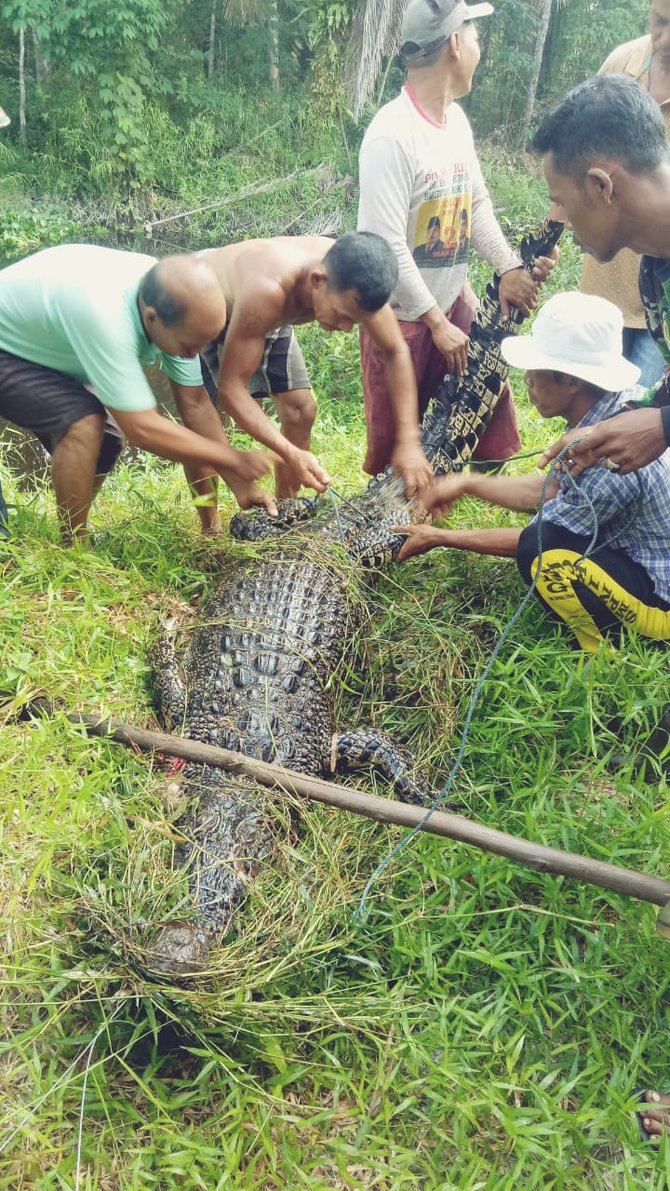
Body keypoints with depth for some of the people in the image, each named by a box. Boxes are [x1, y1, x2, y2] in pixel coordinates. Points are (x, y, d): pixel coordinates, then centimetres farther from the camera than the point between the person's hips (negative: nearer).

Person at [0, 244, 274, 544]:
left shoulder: (175, 303, -17)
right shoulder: (106, 314, -41)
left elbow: (195, 403, -8)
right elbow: (142, 428, -36)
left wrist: (240, 485, -9)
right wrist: (235, 460, -25)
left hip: (43, 352, 8)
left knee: (106, 440, 1)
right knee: (85, 423, -26)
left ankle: (74, 541, 20)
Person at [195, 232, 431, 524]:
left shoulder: (353, 281, -29)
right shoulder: (267, 291, -46)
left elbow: (395, 352, -17)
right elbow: (230, 388, -41)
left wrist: (408, 444, -25)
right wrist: (291, 455, -49)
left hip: (266, 316, 6)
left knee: (300, 411, 0)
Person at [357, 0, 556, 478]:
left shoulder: (457, 119, 4)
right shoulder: (392, 134, -22)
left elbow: (477, 203, 11)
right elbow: (386, 246, -25)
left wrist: (509, 267, -5)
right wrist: (437, 322, -21)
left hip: (455, 300, 8)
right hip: (401, 315, -7)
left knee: (489, 408, 12)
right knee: (397, 439, 7)